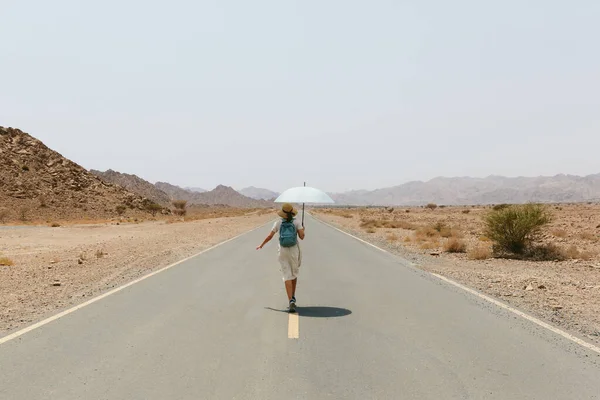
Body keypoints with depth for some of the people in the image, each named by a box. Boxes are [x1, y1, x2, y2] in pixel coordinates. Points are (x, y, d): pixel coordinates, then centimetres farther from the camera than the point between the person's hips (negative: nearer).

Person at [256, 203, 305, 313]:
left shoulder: (278, 223, 2)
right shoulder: (297, 222, -3)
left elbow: (270, 236, 4)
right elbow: (302, 237, -11)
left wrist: (261, 245, 21)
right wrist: (302, 231, 13)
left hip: (283, 252, 0)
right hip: (294, 251, 0)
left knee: (287, 276, -3)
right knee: (294, 274, 23)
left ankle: (291, 302, -18)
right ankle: (293, 297, 35)